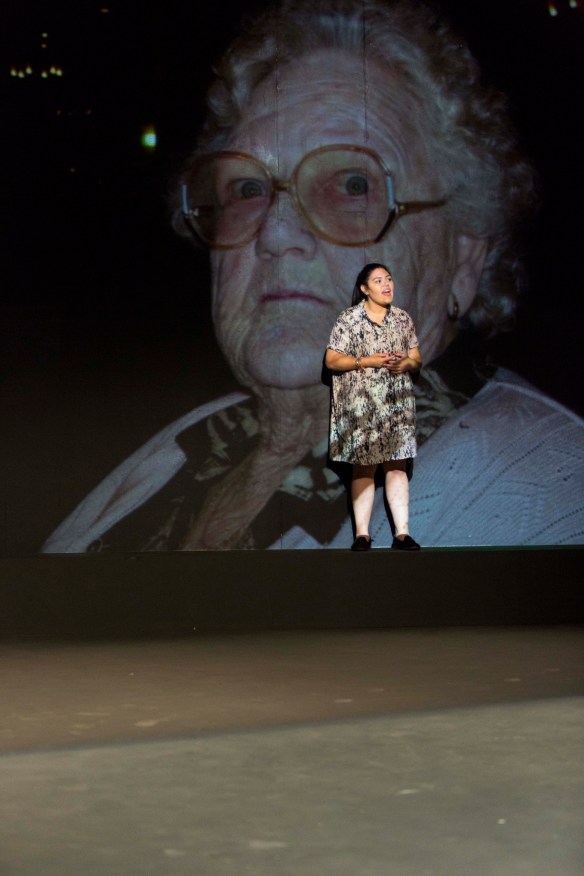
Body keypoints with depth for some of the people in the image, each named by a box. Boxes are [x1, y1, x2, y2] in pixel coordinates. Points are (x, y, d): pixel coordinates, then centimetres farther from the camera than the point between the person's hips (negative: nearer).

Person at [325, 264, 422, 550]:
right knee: (363, 468, -1)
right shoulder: (349, 319, -2)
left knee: (397, 466, 1)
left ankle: (402, 532, 1)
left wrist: (407, 363, -10)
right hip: (360, 405, -3)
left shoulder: (403, 319, 10)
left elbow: (417, 359, 13)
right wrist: (366, 361, -15)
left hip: (396, 404, 3)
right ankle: (362, 534, 2)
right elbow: (331, 360, -5)